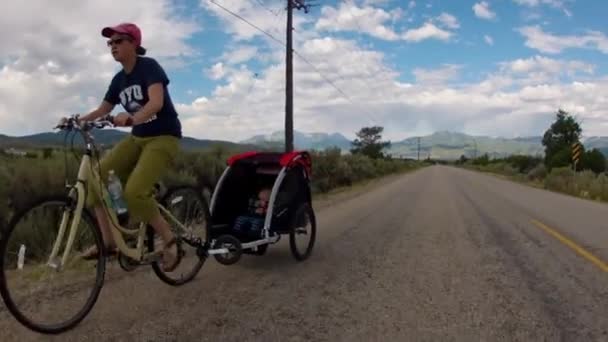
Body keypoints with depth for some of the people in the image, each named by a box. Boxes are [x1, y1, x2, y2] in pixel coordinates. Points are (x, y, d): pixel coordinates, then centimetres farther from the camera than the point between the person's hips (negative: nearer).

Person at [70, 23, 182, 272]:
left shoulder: (149, 66, -12)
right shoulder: (119, 79, 10)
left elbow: (157, 102, -28)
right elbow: (102, 111, 13)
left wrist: (131, 118, -45)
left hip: (164, 137, -7)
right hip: (137, 137, 8)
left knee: (134, 191, -25)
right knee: (96, 176, -9)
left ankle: (169, 241, -7)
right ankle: (108, 241, 1)